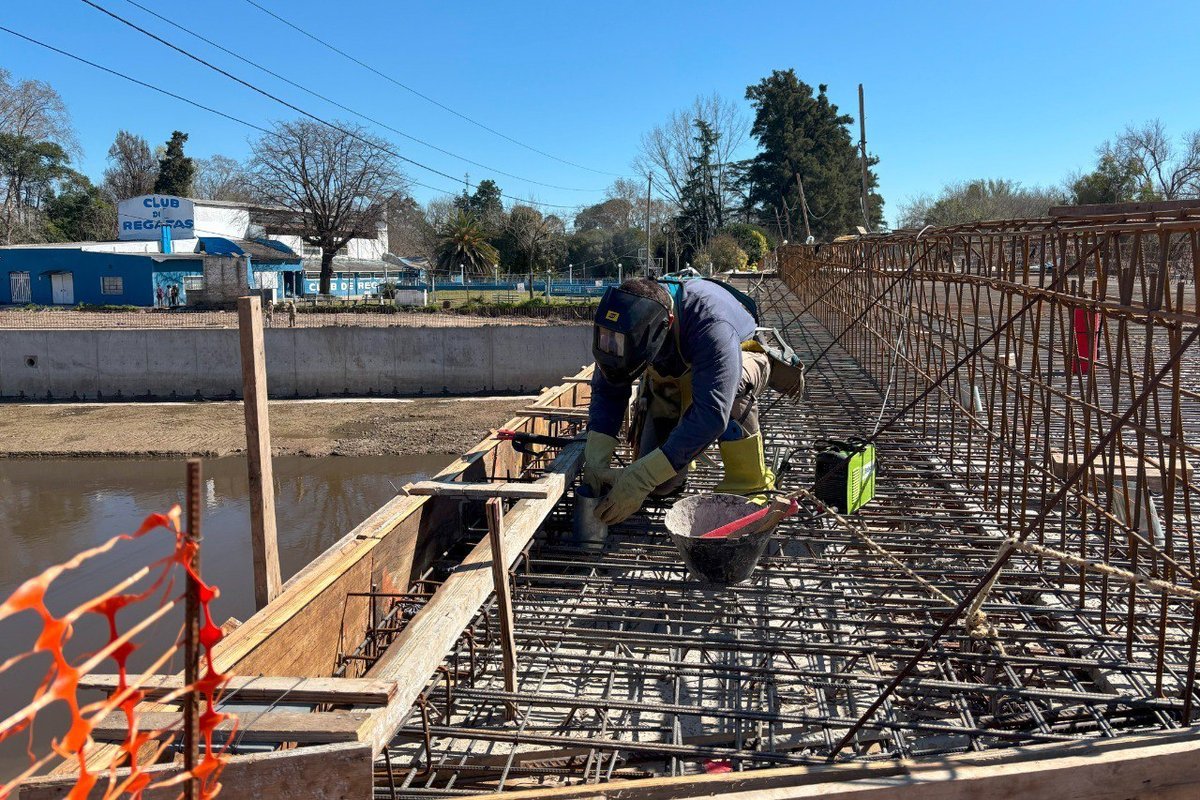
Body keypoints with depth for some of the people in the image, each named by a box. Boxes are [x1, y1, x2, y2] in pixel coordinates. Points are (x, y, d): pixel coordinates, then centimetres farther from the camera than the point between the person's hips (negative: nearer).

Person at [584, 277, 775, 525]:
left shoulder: (711, 323, -43)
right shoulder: (623, 325, -26)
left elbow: (711, 414, -47)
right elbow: (606, 391, -16)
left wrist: (640, 479, -50)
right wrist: (595, 460, -31)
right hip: (671, 379, 4)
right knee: (659, 485, -9)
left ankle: (750, 486, -22)